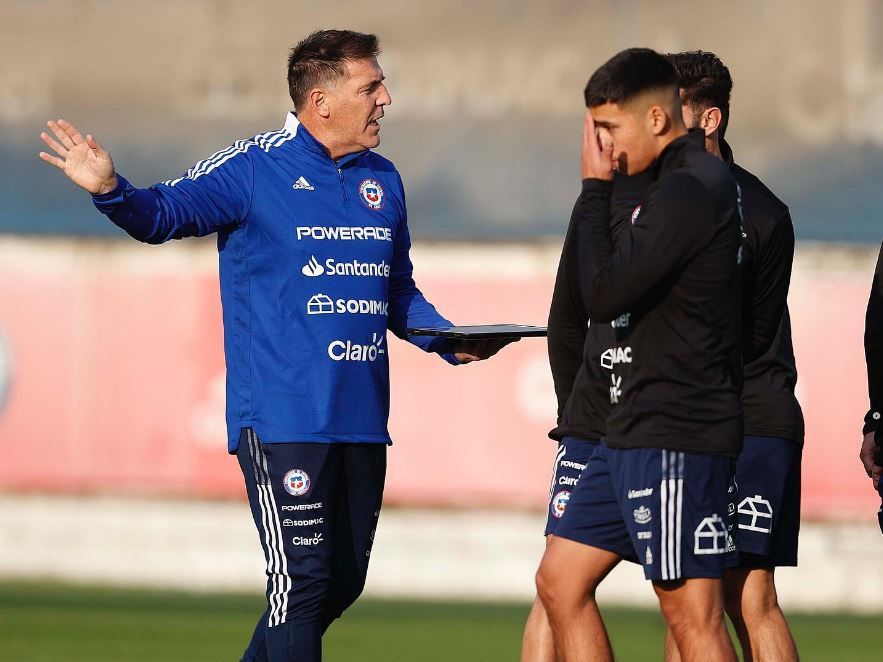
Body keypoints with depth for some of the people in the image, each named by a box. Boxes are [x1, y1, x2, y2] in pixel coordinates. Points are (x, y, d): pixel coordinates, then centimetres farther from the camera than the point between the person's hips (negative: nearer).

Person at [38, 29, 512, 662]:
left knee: (343, 584, 12)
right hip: (282, 419, -7)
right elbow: (167, 212, -12)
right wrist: (112, 189, -33)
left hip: (361, 420, 7)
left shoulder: (383, 181, 13)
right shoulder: (254, 167, -6)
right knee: (303, 580, -11)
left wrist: (453, 342, 3)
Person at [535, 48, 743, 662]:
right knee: (561, 581, 11)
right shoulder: (686, 182, 17)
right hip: (637, 432, 11)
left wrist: (596, 188, -11)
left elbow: (603, 294, -18)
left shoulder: (690, 189, -16)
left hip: (676, 437, -11)